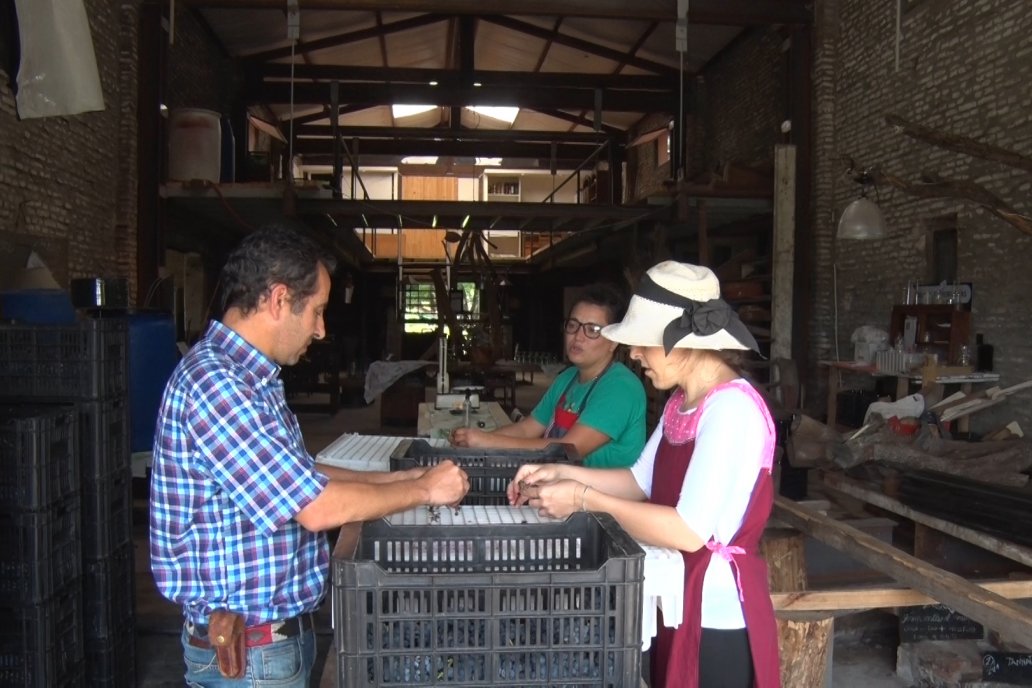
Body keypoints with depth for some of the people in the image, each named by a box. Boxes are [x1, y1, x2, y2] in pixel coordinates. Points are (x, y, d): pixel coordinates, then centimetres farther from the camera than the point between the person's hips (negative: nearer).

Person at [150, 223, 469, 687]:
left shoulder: (247, 379, 9)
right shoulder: (212, 380, -25)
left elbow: (298, 477, 16)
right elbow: (316, 507, -26)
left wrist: (400, 479, 9)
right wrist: (423, 489, -13)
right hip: (247, 650, -9)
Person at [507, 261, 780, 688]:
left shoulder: (731, 409, -23)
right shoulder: (682, 402, 7)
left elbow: (690, 532, -28)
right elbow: (641, 482, 11)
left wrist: (584, 500, -23)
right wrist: (563, 474, -2)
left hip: (716, 614, -9)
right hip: (678, 600, 9)